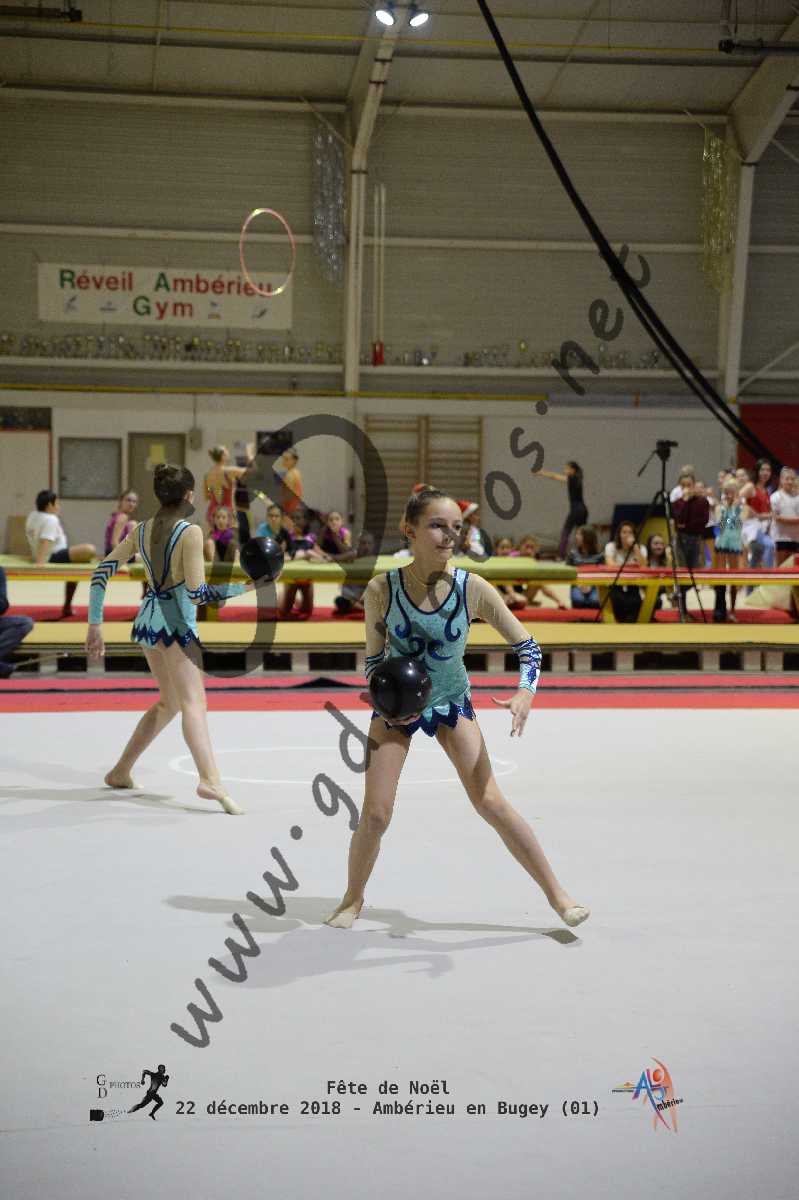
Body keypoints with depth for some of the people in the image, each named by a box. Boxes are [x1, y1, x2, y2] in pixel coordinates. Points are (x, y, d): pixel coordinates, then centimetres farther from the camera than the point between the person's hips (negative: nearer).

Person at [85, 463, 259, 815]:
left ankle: (121, 771, 27)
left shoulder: (141, 530, 8)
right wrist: (239, 588, -7)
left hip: (148, 618, 7)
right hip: (176, 621, -7)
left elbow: (101, 572, 9)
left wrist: (95, 625, 12)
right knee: (193, 701, -15)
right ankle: (210, 780, -33)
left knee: (170, 702, 21)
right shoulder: (190, 532, -12)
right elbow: (196, 593, -16)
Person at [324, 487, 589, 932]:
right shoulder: (381, 589, -21)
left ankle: (558, 894, 8)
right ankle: (353, 899, 22)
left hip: (452, 703, 0)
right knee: (375, 814, -5)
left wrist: (525, 692, -29)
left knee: (491, 802, -6)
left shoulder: (473, 588, -21)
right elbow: (373, 660, -6)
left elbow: (528, 646, -12)